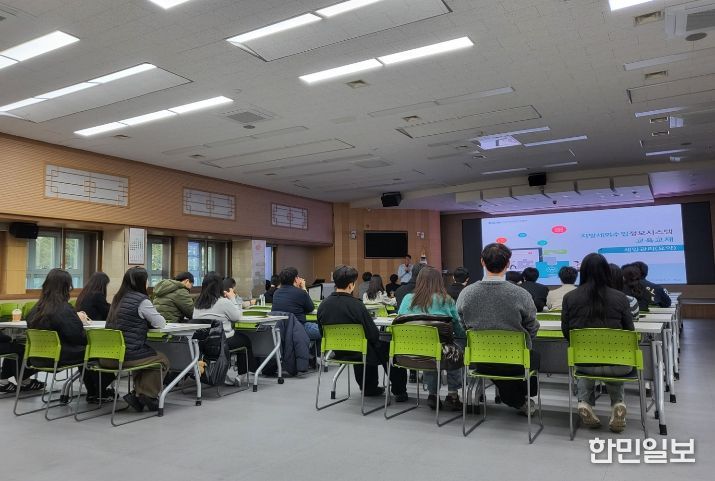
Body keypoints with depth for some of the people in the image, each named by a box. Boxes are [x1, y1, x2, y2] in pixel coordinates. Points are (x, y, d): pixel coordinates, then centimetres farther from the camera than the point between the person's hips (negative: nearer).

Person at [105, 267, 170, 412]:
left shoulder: (117, 298, 11)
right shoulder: (141, 300, -12)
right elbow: (160, 323, -6)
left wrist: (145, 320, 17)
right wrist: (150, 319, 14)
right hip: (127, 356, -8)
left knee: (147, 354, 29)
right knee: (162, 359, 15)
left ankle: (138, 394, 26)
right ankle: (145, 394, 13)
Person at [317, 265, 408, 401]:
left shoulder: (323, 305, -8)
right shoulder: (356, 305, -25)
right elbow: (374, 335, -19)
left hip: (337, 352, 6)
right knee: (388, 347, 17)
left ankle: (369, 388, 45)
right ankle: (399, 391, 25)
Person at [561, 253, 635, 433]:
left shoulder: (569, 297, -4)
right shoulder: (620, 298, -6)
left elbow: (566, 332, 7)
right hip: (617, 364, 0)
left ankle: (585, 403, 15)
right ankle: (617, 403, 17)